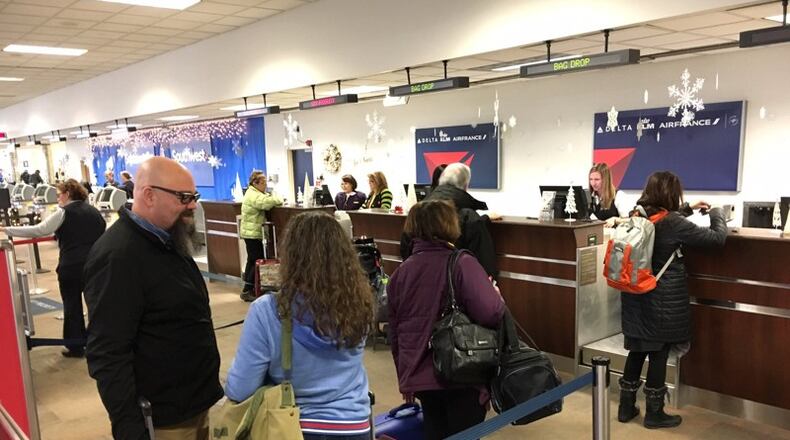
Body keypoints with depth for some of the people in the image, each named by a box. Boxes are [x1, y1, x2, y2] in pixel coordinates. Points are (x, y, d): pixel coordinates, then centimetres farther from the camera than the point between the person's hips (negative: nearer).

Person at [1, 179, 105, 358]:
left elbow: (38, 230, -14)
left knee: (72, 306, 6)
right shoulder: (93, 211, 12)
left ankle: (75, 347, 12)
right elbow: (103, 234, 19)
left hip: (71, 266, -5)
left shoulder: (63, 213, -6)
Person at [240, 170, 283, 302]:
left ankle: (247, 290, 23)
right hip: (253, 233, -11)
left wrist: (273, 198, -7)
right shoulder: (253, 196, -18)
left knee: (252, 261, 15)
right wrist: (279, 200, -15)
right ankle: (247, 291, -6)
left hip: (251, 233, 11)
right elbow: (267, 202, -33)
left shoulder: (254, 193, 16)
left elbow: (266, 198, 14)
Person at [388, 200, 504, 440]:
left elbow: (395, 333, 11)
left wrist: (404, 377, 21)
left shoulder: (401, 271, 5)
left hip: (420, 376, 6)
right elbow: (490, 313, -24)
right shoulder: (462, 264, -14)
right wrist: (498, 297, -1)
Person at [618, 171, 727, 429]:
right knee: (659, 354, 6)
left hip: (637, 296, 6)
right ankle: (654, 413, 19)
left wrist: (688, 209, 28)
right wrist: (716, 213, 8)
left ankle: (626, 407, 23)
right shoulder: (674, 224, -18)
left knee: (637, 350, 15)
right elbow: (717, 238, -9)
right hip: (663, 300, -6)